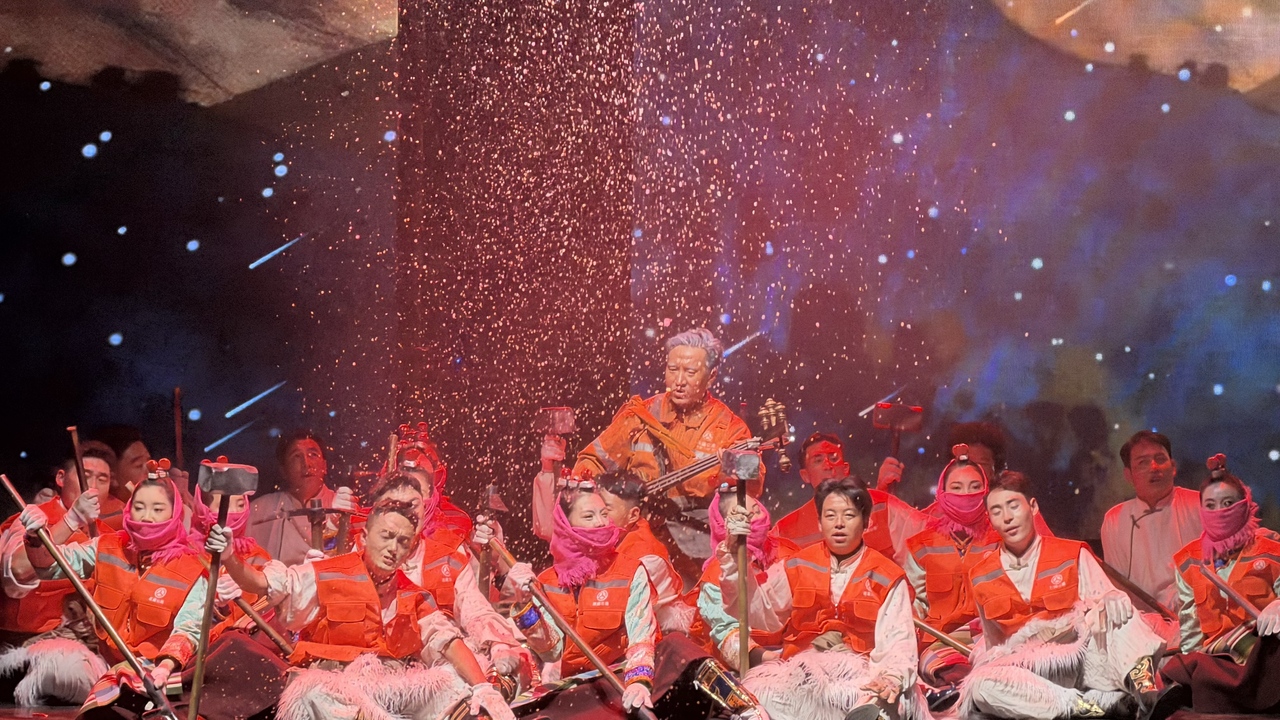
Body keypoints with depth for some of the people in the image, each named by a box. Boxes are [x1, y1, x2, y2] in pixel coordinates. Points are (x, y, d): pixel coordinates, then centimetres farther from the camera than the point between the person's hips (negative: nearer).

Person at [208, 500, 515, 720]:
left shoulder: (414, 598, 13)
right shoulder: (327, 577, 3)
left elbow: (449, 642, 3)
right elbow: (263, 583, -2)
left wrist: (483, 689, -13)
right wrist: (229, 559, -22)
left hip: (397, 686, 4)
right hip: (333, 682, -4)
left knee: (457, 681, -15)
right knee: (311, 689, -37)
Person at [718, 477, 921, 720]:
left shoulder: (887, 579, 8)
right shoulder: (796, 568, 16)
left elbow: (897, 643, -4)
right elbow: (755, 608, 5)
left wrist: (892, 678, -27)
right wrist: (733, 553, -5)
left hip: (861, 672, -5)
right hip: (800, 670, 5)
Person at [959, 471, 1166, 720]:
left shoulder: (1072, 556, 8)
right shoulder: (981, 577, 12)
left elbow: (1107, 600, -2)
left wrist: (1112, 602, -25)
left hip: (1084, 659, 0)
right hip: (1028, 673, 0)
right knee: (980, 683, -33)